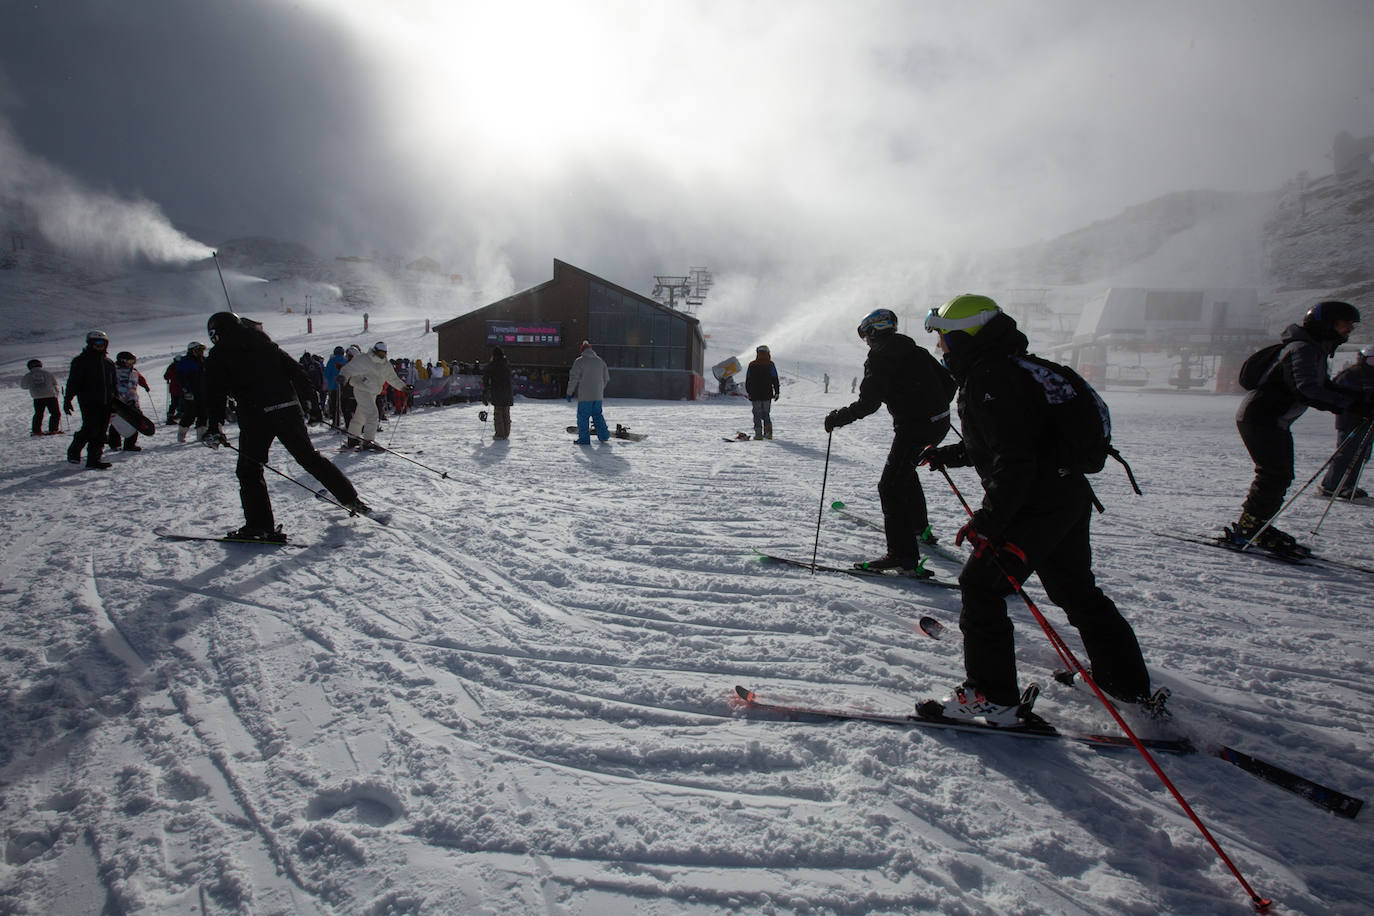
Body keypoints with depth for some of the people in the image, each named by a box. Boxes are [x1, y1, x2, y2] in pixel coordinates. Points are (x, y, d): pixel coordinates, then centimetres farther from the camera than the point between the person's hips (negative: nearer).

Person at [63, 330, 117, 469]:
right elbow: (73, 381, -6)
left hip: (105, 402, 6)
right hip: (88, 401, -6)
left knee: (101, 431, 3)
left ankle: (93, 459, 6)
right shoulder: (81, 361, -1)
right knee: (91, 429, -13)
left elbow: (113, 384, 24)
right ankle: (73, 450, 9)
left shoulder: (109, 363, 17)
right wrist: (68, 399, -14)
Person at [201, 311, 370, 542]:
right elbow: (296, 371, 16)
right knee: (309, 457, 15)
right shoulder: (264, 343, 18)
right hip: (289, 407, 5)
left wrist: (215, 427, -7)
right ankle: (351, 498, 16)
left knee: (249, 470, 6)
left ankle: (260, 525, -1)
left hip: (256, 416, -5)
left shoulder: (219, 355, 5)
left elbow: (215, 393, -4)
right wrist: (310, 401, 21)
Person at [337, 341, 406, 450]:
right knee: (373, 414, -18)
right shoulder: (362, 359, -10)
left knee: (360, 416, 16)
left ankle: (352, 439, 28)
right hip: (361, 390, -7)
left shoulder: (386, 364, 10)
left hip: (373, 393, 7)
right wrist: (343, 376, -30)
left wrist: (403, 387, 13)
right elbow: (349, 368, -12)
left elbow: (392, 378, 19)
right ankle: (367, 441, -17)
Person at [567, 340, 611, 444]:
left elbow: (573, 378, -9)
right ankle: (604, 436, 19)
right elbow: (606, 378, 16)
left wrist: (569, 393, -1)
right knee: (597, 414, 18)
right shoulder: (600, 361, 10)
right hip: (598, 396, 5)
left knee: (583, 416, 2)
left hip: (585, 396, -5)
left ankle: (584, 439, 2)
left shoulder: (579, 361, -7)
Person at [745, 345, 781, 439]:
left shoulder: (751, 365, 1)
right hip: (767, 395, 0)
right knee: (766, 414, 13)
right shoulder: (770, 365, -3)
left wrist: (748, 392, 15)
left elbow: (747, 381, 5)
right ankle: (768, 432, 8)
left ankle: (758, 434, 0)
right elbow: (775, 380, -2)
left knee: (757, 415, 6)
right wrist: (777, 392, 6)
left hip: (755, 395, 0)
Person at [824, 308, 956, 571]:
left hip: (913, 428, -9)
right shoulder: (916, 351, 14)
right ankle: (920, 528, 44)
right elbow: (948, 383, 18)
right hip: (939, 423, 9)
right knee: (905, 471, 29)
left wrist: (836, 417, -4)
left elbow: (867, 404, -16)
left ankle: (903, 554, -15)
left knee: (890, 486, -7)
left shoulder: (879, 358, -8)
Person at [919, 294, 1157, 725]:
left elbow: (1013, 458, -25)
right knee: (1078, 592, 21)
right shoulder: (1002, 368, 16)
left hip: (1037, 507, -11)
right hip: (1070, 496, 11)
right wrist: (945, 455, 32)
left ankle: (992, 696, 2)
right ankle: (1132, 686, 34)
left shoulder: (988, 377, -17)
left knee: (980, 586, -3)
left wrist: (988, 520, -24)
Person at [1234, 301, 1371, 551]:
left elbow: (1325, 388, 19)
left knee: (1280, 476, 11)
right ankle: (1247, 530, -6)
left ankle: (1256, 527, 18)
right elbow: (1306, 391, -30)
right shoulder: (1302, 349, -18)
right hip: (1259, 418, -11)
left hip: (1276, 424, 11)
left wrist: (1360, 398, 3)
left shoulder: (1317, 351, 16)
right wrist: (1350, 404, -33)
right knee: (1274, 475, -11)